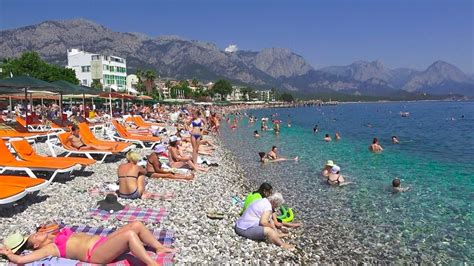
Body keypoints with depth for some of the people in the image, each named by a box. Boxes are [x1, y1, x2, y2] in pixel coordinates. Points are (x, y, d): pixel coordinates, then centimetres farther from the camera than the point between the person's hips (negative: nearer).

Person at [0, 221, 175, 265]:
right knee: (129, 234, -33)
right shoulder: (48, 248, 0)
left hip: (103, 241, 9)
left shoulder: (55, 236, 23)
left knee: (136, 225, -4)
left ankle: (159, 248, 3)